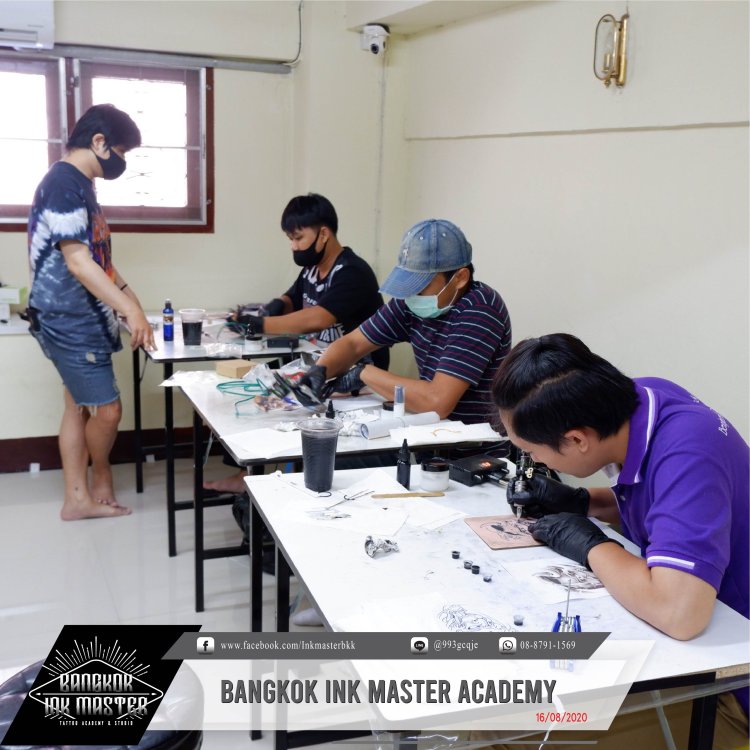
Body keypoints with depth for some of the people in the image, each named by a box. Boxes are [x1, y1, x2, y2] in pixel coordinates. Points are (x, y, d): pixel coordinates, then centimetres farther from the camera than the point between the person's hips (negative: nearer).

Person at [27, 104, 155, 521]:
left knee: (80, 406, 12)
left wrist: (129, 298, 17)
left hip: (81, 319, 10)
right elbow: (78, 262, -24)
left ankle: (78, 498, 20)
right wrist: (131, 310, -27)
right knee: (107, 409, -2)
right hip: (69, 322, -10)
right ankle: (102, 478, 23)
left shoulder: (80, 185, 14)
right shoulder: (65, 184, -17)